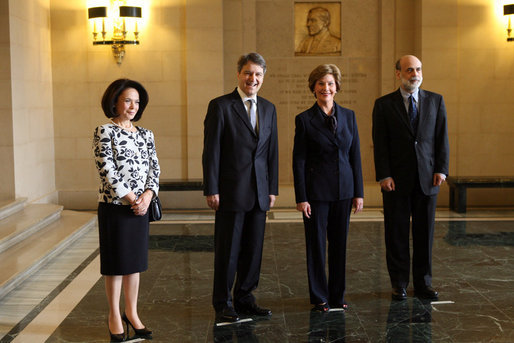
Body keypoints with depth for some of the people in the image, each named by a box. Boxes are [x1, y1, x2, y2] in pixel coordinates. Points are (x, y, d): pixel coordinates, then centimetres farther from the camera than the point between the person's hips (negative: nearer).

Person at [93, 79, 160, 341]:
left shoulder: (145, 134, 10)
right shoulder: (104, 132, -7)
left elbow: (154, 168, 7)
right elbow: (107, 170, -13)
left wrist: (147, 196, -10)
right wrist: (132, 199, -13)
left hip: (140, 206, 5)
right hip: (114, 207, -5)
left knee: (135, 261, 12)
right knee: (115, 262, 5)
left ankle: (132, 312, 24)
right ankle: (115, 315, 19)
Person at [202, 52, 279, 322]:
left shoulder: (269, 109, 13)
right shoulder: (220, 106, -5)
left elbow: (272, 152, 14)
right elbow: (211, 151, -7)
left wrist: (272, 188, 9)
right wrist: (211, 190, -11)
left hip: (259, 192, 5)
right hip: (231, 191, -5)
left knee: (254, 249, 11)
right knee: (227, 250, 3)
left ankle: (244, 298, 25)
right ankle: (222, 304, 16)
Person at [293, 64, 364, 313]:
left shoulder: (348, 116, 6)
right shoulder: (304, 120, -4)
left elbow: (355, 155, 7)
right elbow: (298, 161, -5)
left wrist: (359, 192, 4)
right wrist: (301, 198, -10)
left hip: (343, 189, 3)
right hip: (316, 190, -3)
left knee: (339, 243, 10)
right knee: (316, 244, 4)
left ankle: (337, 296, 22)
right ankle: (319, 298, 17)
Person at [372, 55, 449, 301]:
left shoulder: (436, 101, 9)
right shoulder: (384, 104, 2)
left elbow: (442, 138, 7)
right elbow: (380, 143, -1)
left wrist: (442, 169, -3)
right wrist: (384, 176, -9)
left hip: (427, 179, 2)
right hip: (396, 180, -2)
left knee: (425, 234, 7)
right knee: (396, 234, 4)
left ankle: (423, 283, 18)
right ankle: (399, 283, 16)